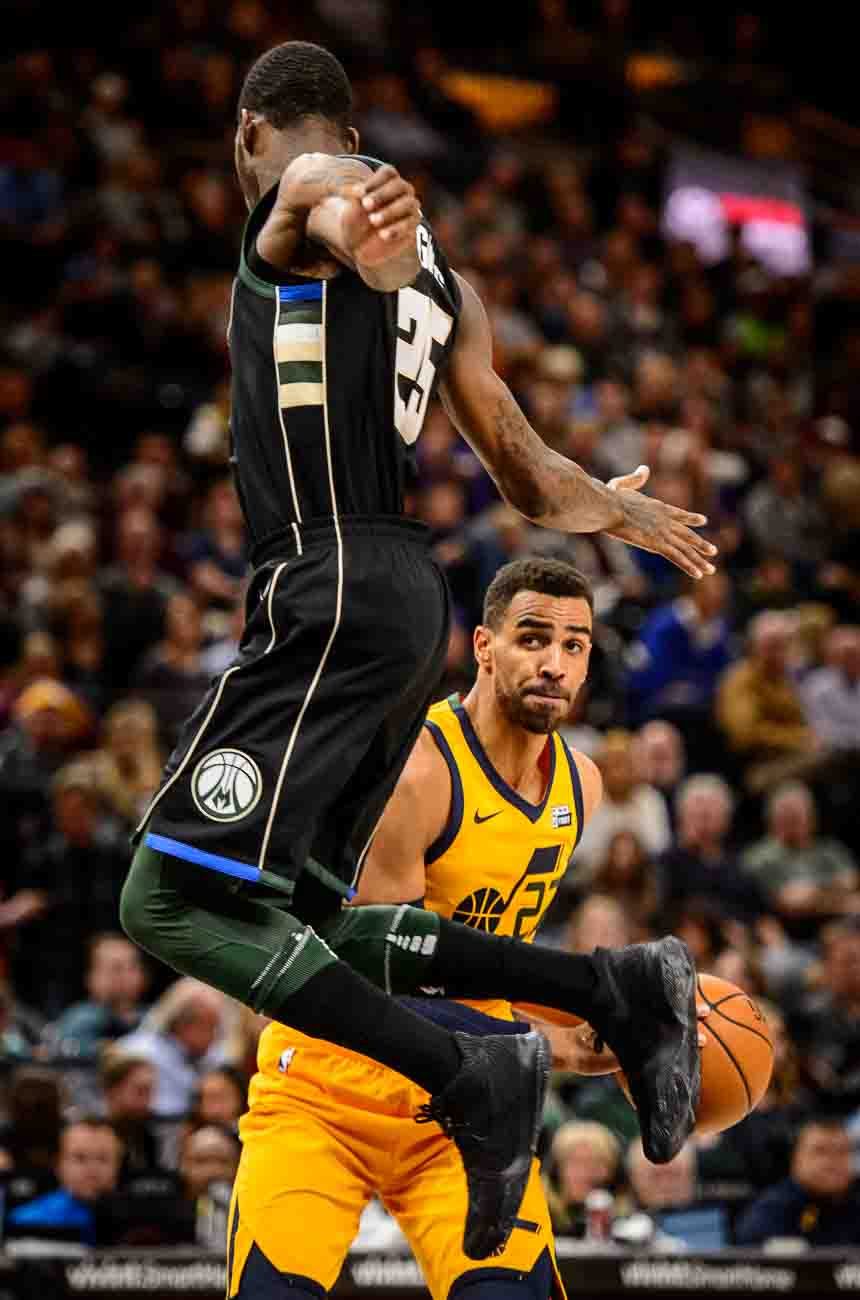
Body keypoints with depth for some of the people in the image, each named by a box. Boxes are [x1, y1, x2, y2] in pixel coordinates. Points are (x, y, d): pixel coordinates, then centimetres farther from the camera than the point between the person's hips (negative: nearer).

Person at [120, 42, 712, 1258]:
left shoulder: (303, 190, 0)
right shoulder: (438, 273, 25)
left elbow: (342, 201, -28)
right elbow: (525, 471, 26)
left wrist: (359, 230, -54)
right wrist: (621, 507, 49)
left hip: (328, 592, -9)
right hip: (404, 595, 9)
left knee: (173, 902, -13)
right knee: (300, 921, 15)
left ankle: (475, 1079, -20)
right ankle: (617, 990, 10)